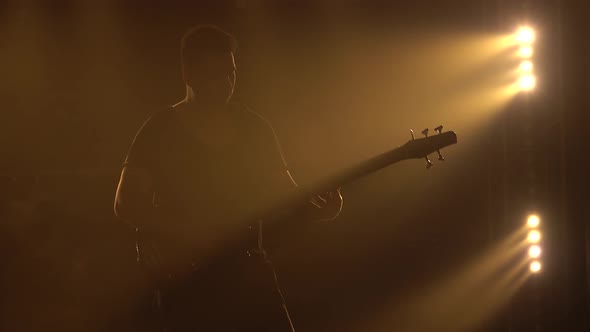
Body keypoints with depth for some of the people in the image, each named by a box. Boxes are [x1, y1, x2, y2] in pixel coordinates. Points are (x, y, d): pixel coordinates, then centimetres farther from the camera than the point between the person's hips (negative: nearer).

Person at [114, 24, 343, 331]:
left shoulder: (254, 128, 9)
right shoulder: (161, 130, -1)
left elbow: (284, 194, 11)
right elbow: (126, 203, -4)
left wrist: (316, 207, -11)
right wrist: (189, 231, -15)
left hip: (247, 268, 3)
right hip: (185, 277, -3)